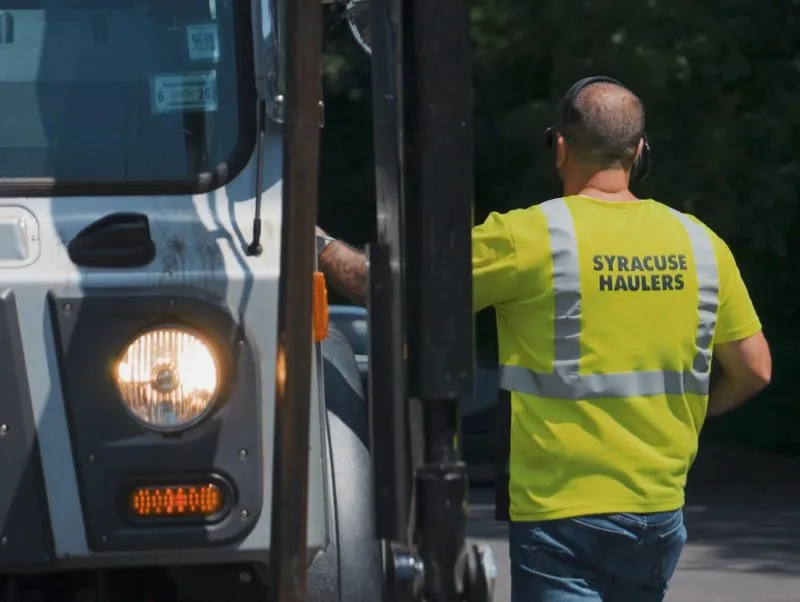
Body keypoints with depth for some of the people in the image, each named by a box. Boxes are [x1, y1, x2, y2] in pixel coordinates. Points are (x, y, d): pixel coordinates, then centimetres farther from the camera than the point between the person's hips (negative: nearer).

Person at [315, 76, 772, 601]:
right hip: (661, 509, 5)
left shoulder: (528, 237, -10)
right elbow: (753, 369, 10)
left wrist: (321, 247, 11)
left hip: (562, 508, -5)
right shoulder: (699, 243, 4)